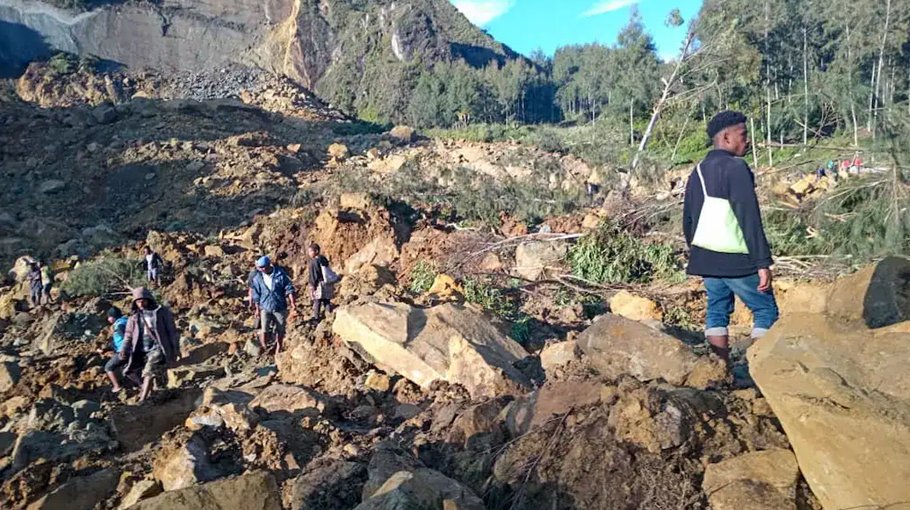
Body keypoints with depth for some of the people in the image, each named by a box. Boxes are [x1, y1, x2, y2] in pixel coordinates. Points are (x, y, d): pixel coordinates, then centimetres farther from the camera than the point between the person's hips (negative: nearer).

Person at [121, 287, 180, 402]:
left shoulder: (161, 312, 0)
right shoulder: (134, 316, 10)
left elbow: (172, 331, 2)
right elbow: (128, 335, 8)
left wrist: (176, 349, 0)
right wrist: (124, 350, -8)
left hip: (157, 348, -5)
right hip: (141, 351, 5)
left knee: (149, 372, -19)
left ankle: (142, 401, -24)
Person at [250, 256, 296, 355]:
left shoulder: (280, 274, -11)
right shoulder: (258, 277, -5)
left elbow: (289, 288, -7)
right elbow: (256, 294, 4)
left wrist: (292, 303, -11)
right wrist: (257, 308, 7)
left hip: (280, 307, 0)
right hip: (265, 307, 1)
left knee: (280, 330, 10)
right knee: (263, 330, -8)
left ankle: (278, 347, 30)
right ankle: (263, 346, 12)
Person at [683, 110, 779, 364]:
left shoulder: (698, 171, 12)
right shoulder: (735, 167, -12)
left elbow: (688, 219, 16)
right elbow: (750, 219, -18)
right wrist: (763, 263, -16)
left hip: (705, 256, 7)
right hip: (736, 260, -7)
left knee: (717, 311, 11)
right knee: (766, 311, 5)